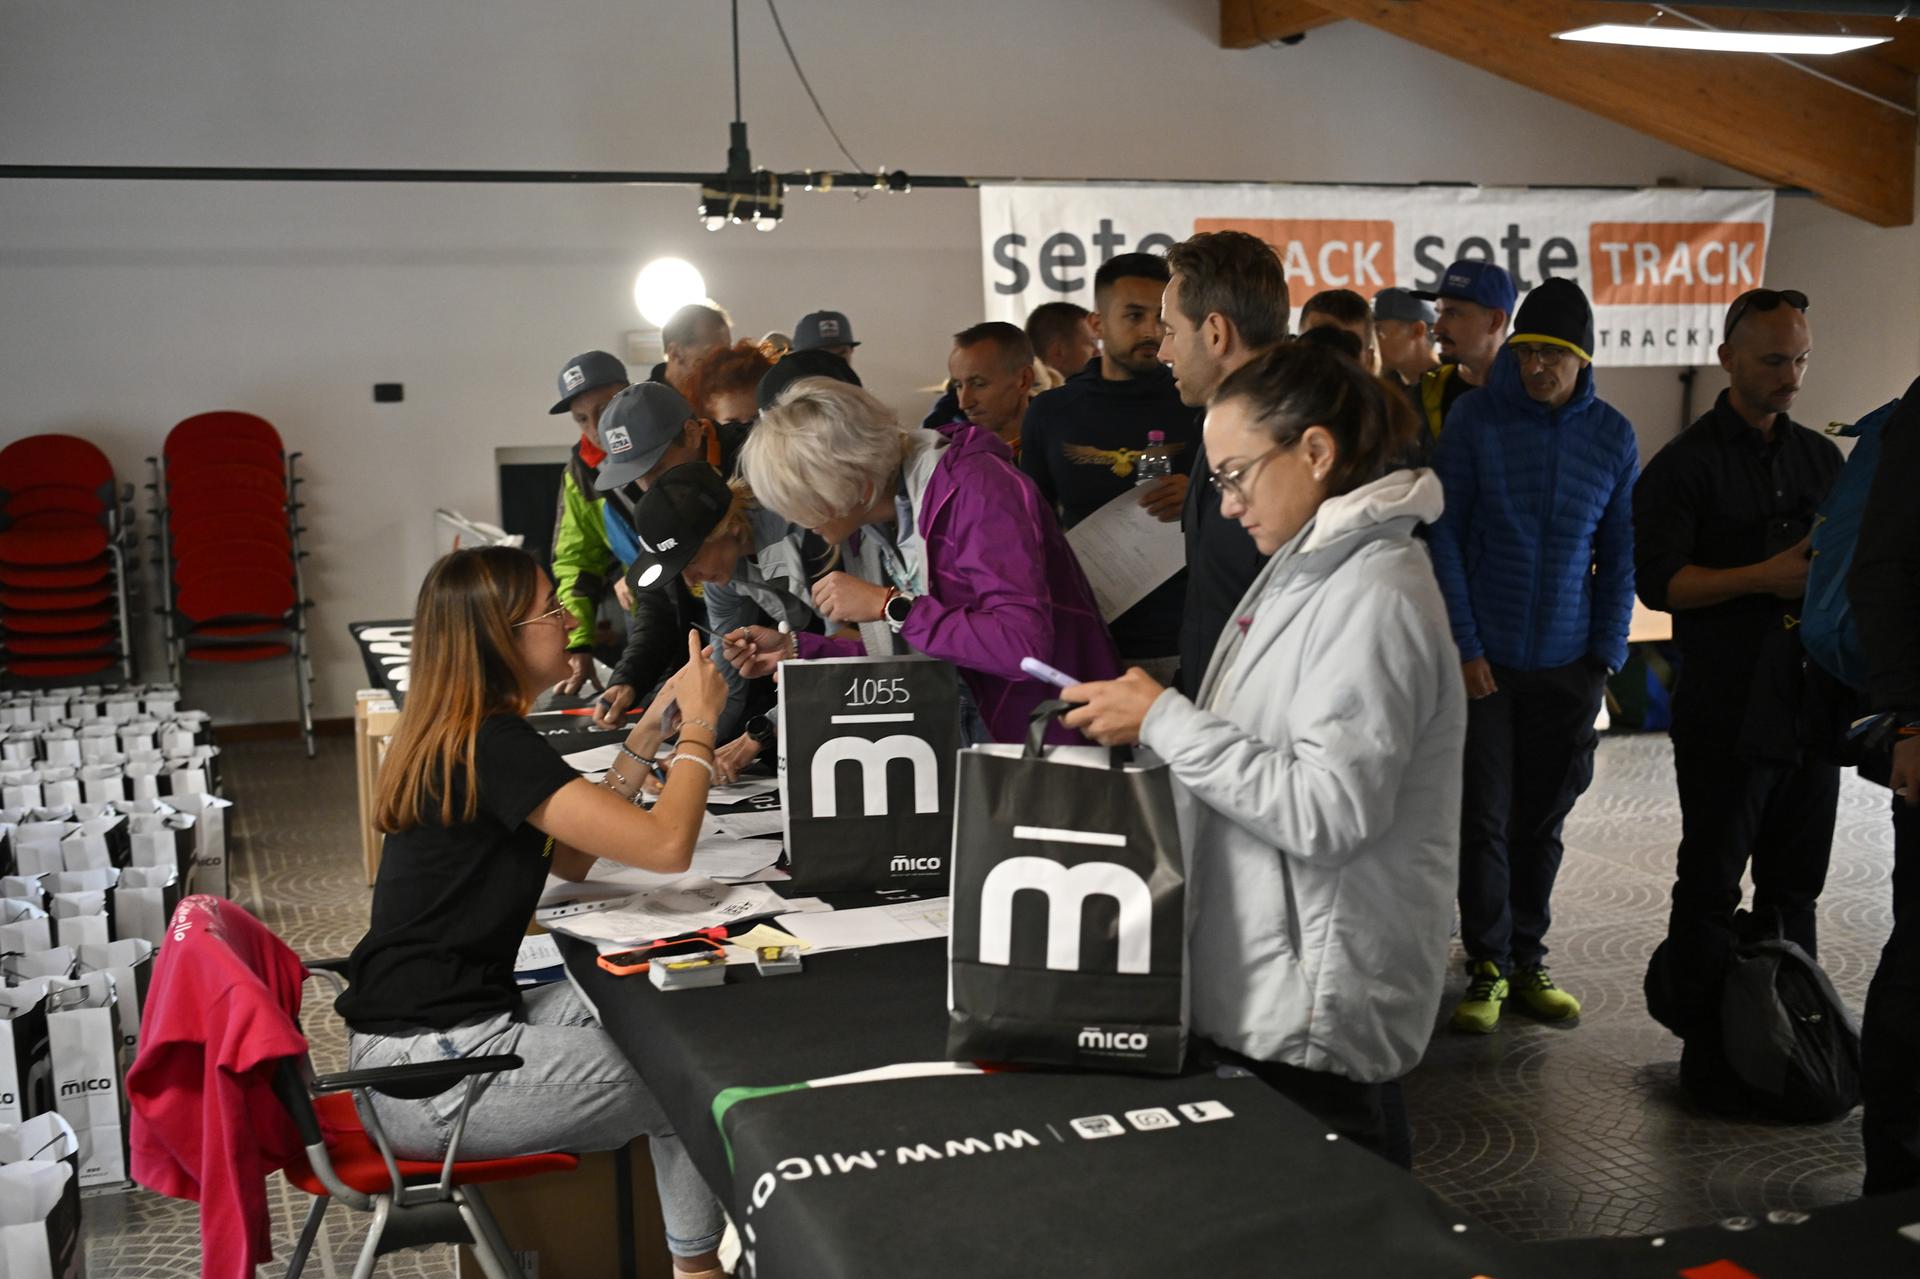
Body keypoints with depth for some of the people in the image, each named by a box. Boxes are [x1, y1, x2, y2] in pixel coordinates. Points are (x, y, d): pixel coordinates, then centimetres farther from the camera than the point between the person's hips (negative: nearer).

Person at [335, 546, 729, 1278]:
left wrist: (647, 736, 12)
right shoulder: (494, 747, -20)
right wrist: (698, 724, -10)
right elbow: (666, 845, -25)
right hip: (435, 1071, -10)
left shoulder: (455, 739, 10)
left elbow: (570, 860, 17)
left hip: (427, 1028, 10)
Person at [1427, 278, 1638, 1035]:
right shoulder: (1475, 419, -4)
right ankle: (1488, 966, 11)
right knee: (1484, 817, 0)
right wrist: (1463, 646, -8)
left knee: (1542, 822, 9)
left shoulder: (1612, 436, 3)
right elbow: (1442, 536, -4)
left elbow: (1620, 556, 9)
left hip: (1566, 666, 2)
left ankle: (1528, 961, 21)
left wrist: (1606, 657, 2)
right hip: (1484, 659, -2)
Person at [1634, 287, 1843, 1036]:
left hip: (1812, 700, 6)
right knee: (1711, 887, 2)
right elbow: (1659, 581, -12)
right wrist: (1764, 578, -20)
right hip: (1727, 714, -5)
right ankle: (1705, 1038, 14)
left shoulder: (1821, 457, 14)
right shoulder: (1685, 464, -3)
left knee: (1796, 886, 13)